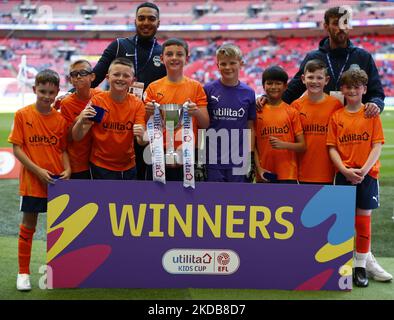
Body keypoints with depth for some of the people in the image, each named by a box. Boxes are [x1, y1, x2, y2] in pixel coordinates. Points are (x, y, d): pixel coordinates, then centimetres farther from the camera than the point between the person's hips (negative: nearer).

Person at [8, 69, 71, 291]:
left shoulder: (60, 119, 1)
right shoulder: (23, 115, -6)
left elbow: (63, 149, 9)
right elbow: (17, 148, -7)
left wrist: (67, 169, -9)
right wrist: (38, 170, -15)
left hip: (57, 181, 3)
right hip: (32, 181, -2)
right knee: (28, 225, 6)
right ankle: (24, 272, 18)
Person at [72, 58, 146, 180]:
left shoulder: (137, 104, -4)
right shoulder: (97, 100, -10)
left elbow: (142, 142, -9)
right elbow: (77, 137, -11)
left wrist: (141, 135, -32)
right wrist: (81, 122, -31)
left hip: (128, 167, 3)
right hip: (101, 167, -2)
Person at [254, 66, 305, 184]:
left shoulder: (292, 112, 2)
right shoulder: (258, 112, 4)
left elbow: (302, 146, 0)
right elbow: (253, 145, 4)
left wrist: (284, 144, -17)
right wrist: (259, 169, -7)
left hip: (288, 175, -1)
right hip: (265, 175, 1)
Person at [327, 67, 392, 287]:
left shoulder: (372, 114, 1)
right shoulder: (336, 116, 4)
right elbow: (332, 147, 0)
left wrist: (363, 170, -15)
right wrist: (345, 170, -14)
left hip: (367, 174, -1)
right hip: (344, 175, 1)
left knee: (363, 219, 4)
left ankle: (362, 265, 14)